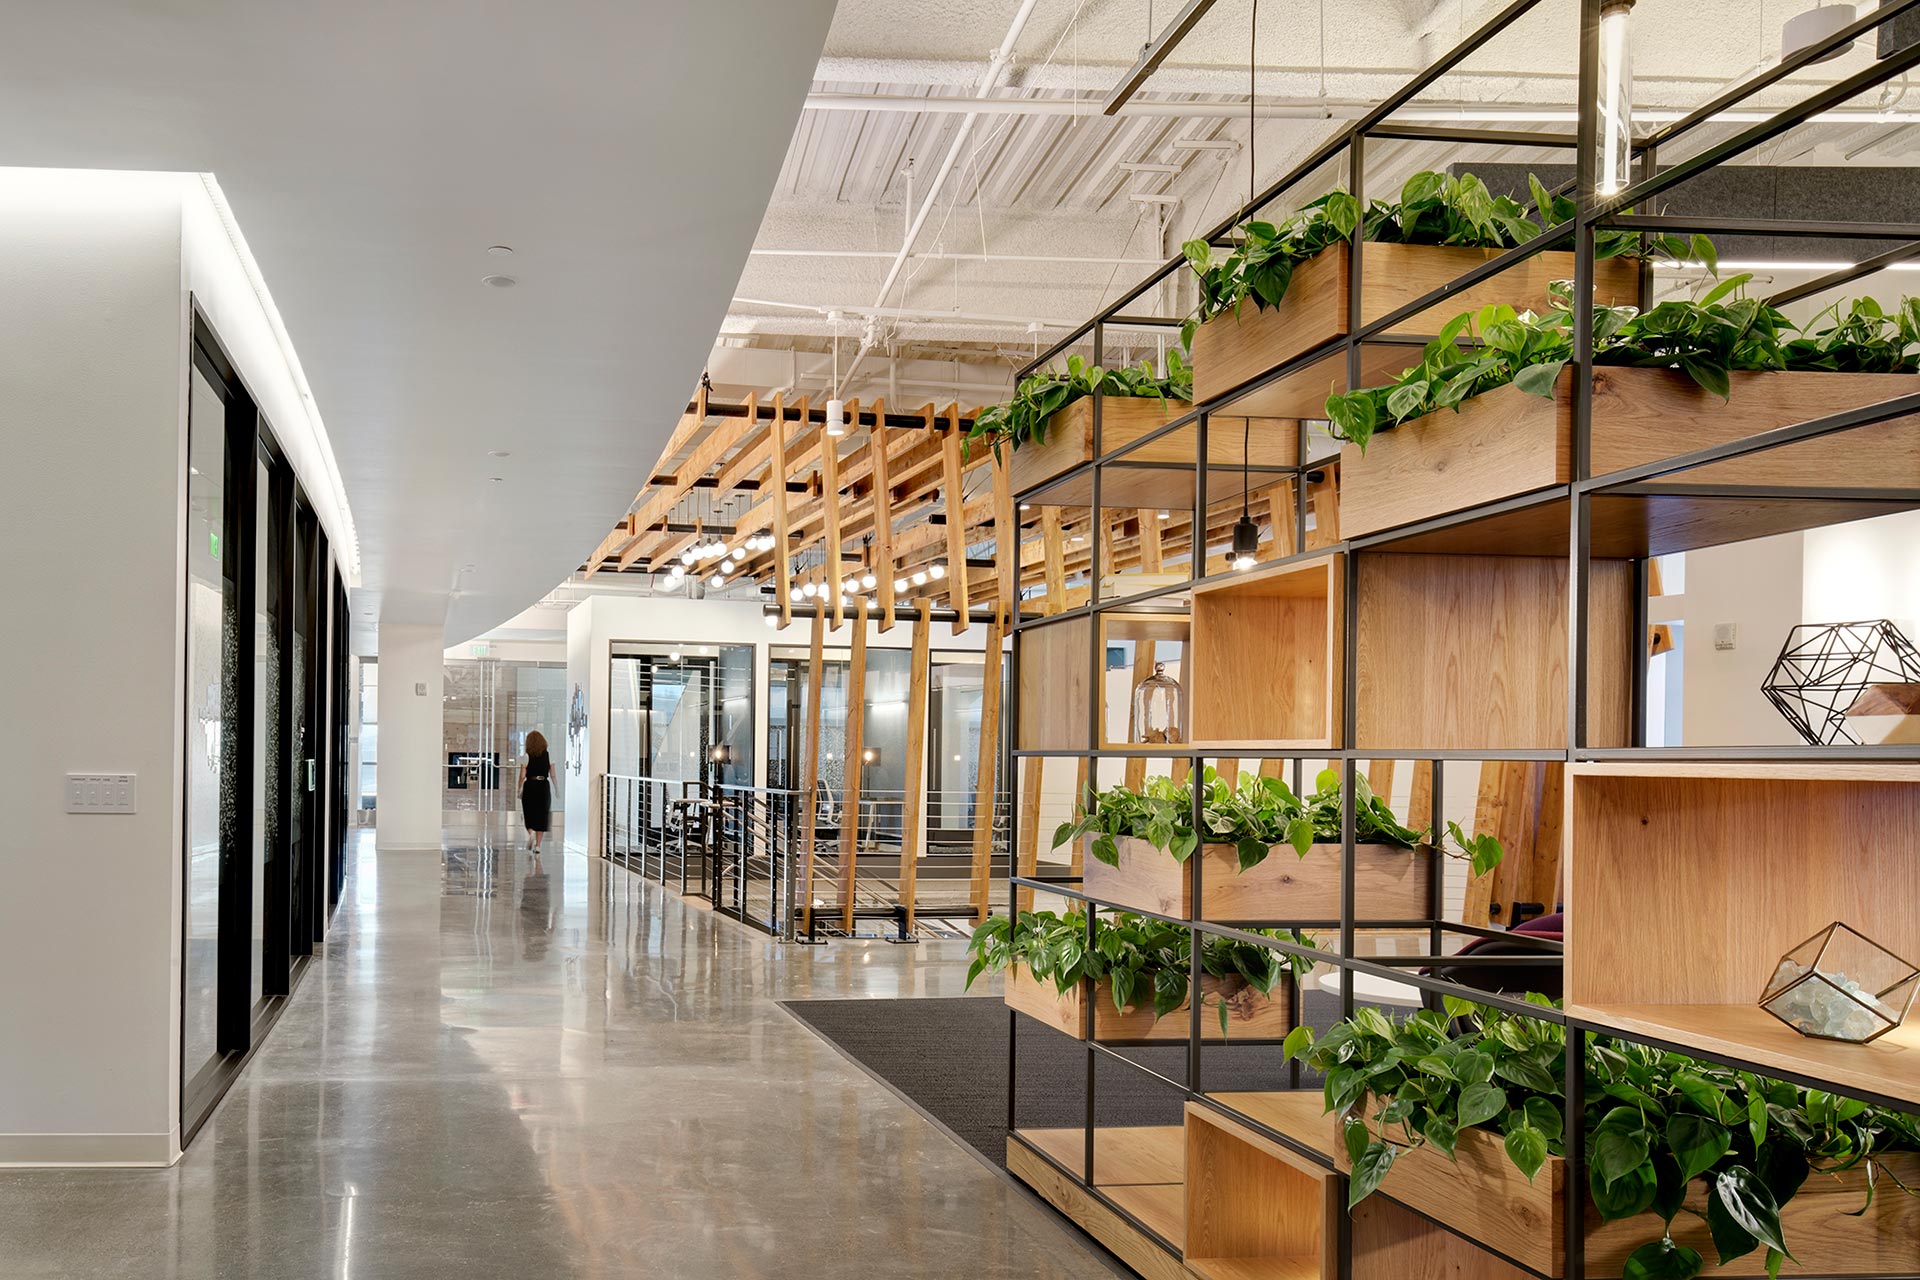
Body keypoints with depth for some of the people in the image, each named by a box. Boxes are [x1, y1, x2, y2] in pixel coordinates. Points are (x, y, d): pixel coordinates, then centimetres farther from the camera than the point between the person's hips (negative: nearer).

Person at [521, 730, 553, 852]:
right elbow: (553, 775, 2)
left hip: (530, 786, -2)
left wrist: (519, 790, 2)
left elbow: (522, 776, -7)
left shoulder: (527, 756, -5)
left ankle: (531, 833, -15)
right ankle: (538, 845, 6)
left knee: (529, 814, 13)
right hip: (544, 786, 2)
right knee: (541, 816, 7)